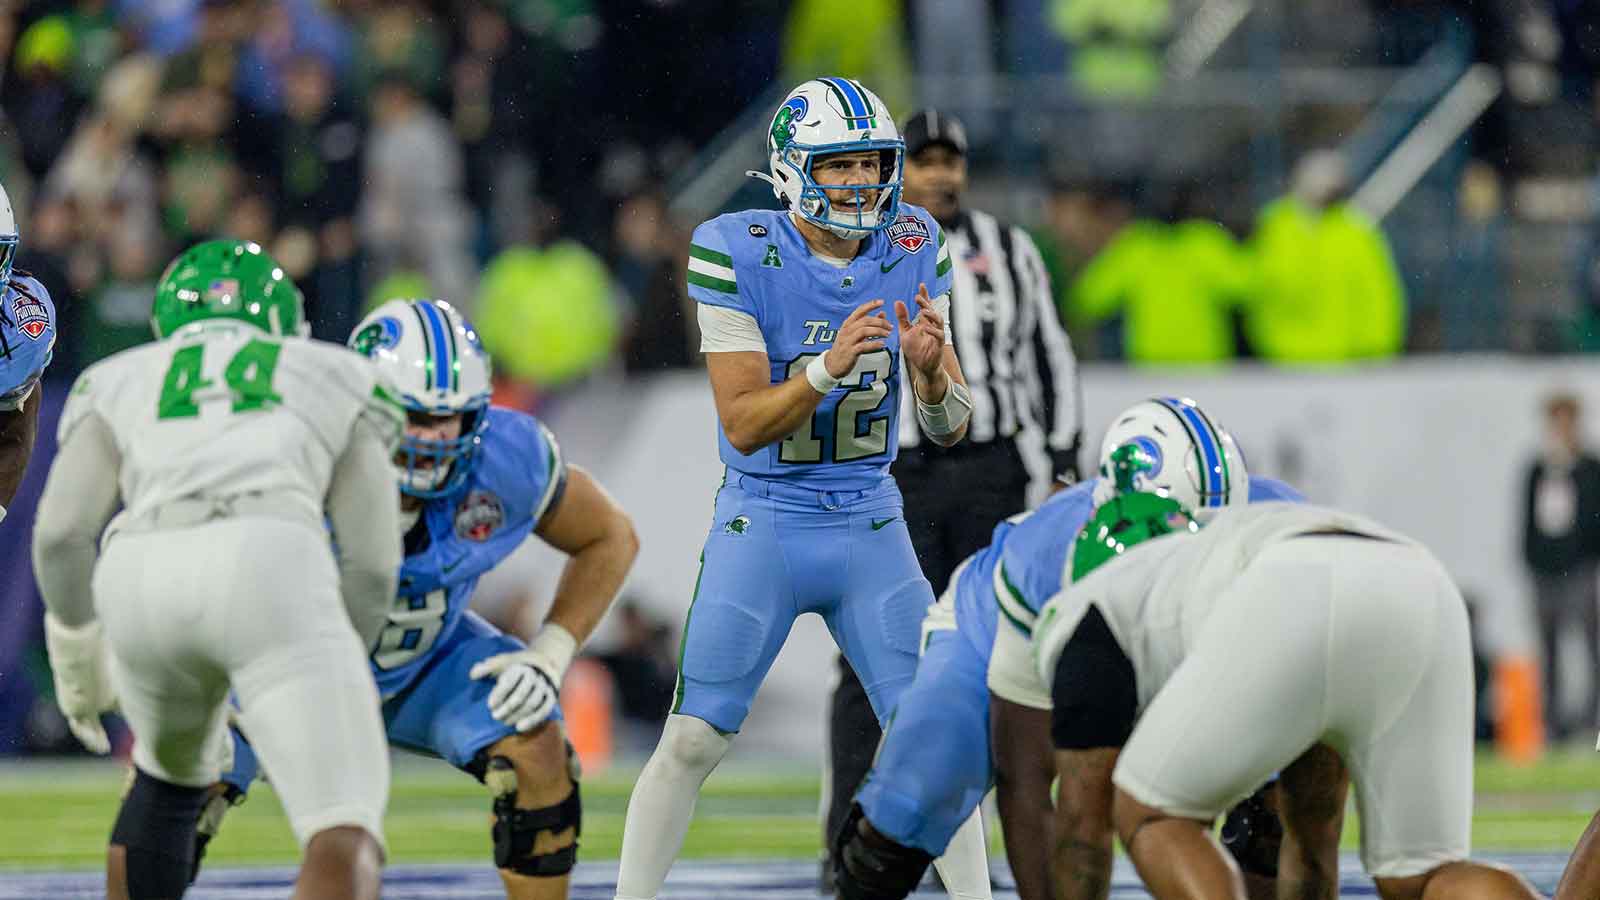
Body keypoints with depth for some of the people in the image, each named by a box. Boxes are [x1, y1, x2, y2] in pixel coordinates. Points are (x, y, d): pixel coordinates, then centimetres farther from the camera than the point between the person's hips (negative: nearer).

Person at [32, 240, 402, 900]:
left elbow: (61, 533, 15)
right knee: (346, 841, -5)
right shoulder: (340, 381, 31)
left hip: (140, 576, 3)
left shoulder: (117, 383, 31)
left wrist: (76, 650, 30)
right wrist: (329, 671, 36)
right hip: (272, 571, -2)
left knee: (170, 772, 33)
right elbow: (372, 561, 21)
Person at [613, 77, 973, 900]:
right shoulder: (737, 255, -14)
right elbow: (743, 425, -17)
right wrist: (827, 370, -33)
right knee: (693, 740, -4)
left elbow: (950, 429, 0)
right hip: (762, 523, -3)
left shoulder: (913, 253, -3)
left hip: (870, 524, 3)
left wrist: (929, 368, -22)